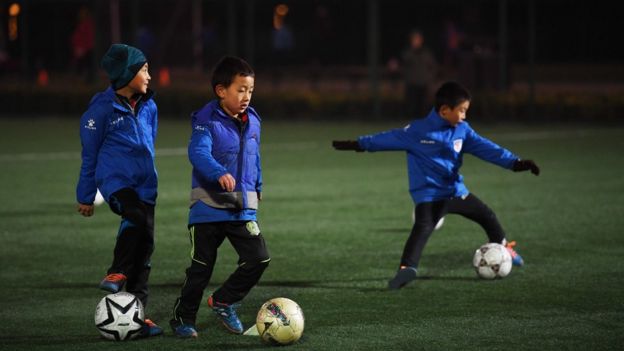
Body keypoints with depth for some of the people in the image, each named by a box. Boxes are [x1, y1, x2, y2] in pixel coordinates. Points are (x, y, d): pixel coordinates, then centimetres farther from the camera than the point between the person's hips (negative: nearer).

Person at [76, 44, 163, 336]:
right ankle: (117, 273, -18)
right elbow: (89, 155, 0)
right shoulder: (102, 109, -8)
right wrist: (85, 197, 7)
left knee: (145, 243, 5)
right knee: (136, 215, -35)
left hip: (144, 183, 6)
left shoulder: (148, 106, 9)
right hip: (115, 180, -6)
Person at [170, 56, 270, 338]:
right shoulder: (206, 120, -13)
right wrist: (219, 173, -45)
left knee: (258, 258, -5)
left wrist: (257, 187, 31)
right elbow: (198, 152, -30)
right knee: (201, 267, 3)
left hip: (243, 209, 5)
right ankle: (183, 318, 22)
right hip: (209, 206, -5)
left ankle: (224, 302, 17)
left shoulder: (252, 121, 7)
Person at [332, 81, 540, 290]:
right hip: (429, 194, -6)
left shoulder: (462, 130, 1)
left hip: (456, 190, 6)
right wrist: (359, 145, 2)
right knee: (422, 228, -29)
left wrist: (515, 162, -6)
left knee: (487, 216, 20)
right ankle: (407, 268, -39)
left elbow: (484, 147, 0)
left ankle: (504, 248, 45)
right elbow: (389, 138, -4)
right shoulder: (418, 131, -14)